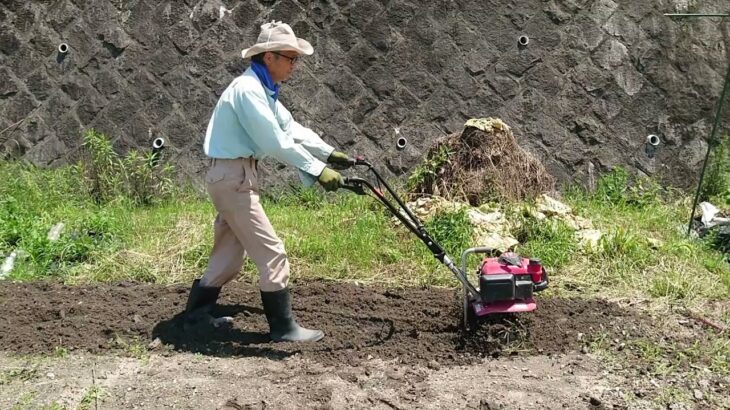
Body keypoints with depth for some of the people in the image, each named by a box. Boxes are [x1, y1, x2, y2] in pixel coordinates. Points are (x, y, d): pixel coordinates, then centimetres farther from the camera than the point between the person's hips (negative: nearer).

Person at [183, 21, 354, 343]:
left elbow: (291, 127, 15)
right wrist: (318, 170, -24)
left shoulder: (264, 89, 13)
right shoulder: (248, 89, -20)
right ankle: (283, 327, 0)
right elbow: (276, 142, -25)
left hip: (232, 177, 10)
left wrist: (328, 153, 8)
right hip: (233, 177, -10)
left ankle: (197, 312, 29)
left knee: (229, 253, 18)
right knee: (271, 252, -7)